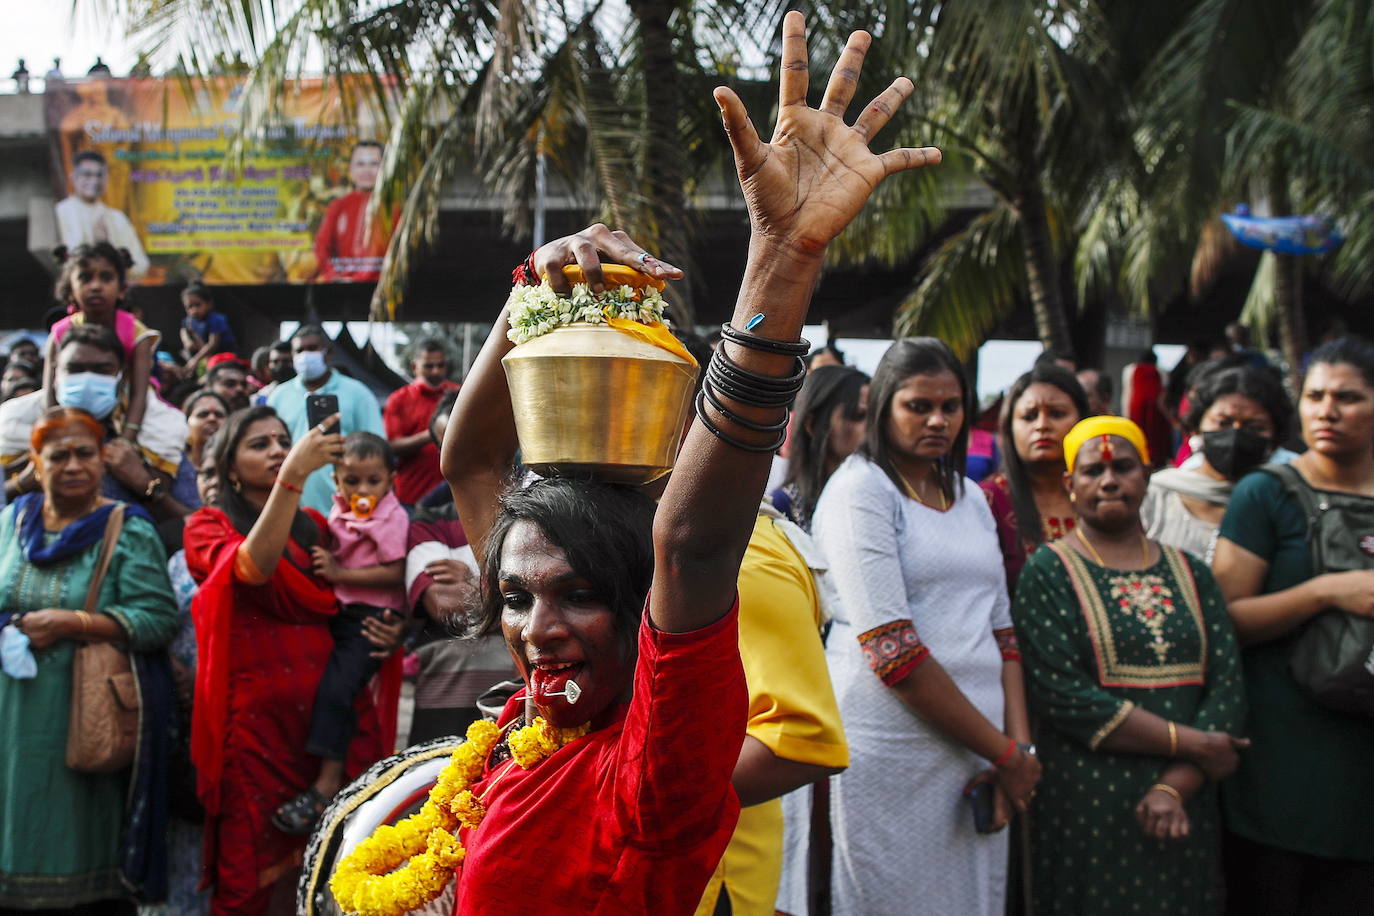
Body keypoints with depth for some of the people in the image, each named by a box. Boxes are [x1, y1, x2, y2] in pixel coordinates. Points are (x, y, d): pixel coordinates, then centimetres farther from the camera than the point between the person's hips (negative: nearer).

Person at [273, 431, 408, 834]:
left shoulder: (391, 518, -12)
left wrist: (340, 573, -21)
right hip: (338, 612, 9)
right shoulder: (340, 511, 10)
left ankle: (328, 781, -16)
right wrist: (322, 560, 6)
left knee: (335, 688, -18)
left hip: (371, 618, -9)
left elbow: (395, 573, -20)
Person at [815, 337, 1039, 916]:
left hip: (978, 751, 7)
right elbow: (890, 647, -15)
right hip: (892, 753, -6)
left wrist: (1019, 742, -3)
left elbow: (1001, 629, 14)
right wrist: (1004, 752, -11)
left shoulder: (970, 497, 15)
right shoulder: (859, 490, -7)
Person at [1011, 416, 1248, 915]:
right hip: (1085, 804, -4)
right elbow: (1061, 696, -13)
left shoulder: (1189, 573, 11)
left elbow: (1227, 687, 2)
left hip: (1183, 805, 4)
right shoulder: (1047, 572, -2)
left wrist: (1177, 785, -13)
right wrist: (1190, 744, -13)